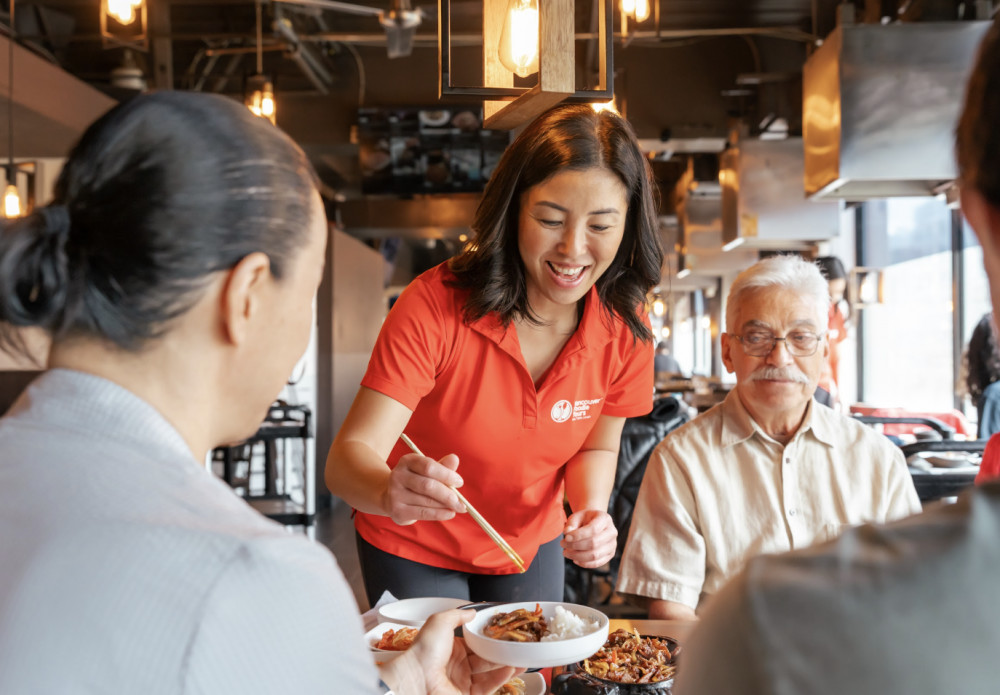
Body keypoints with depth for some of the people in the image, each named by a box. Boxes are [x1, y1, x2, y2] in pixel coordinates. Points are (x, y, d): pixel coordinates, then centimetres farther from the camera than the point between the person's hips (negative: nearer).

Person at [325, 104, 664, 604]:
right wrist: (390, 492, -55)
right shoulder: (435, 305, -31)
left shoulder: (627, 326, -18)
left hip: (531, 544, 4)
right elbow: (347, 457, -33)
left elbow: (596, 448, -2)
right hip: (415, 549, -3)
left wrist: (591, 512, -23)